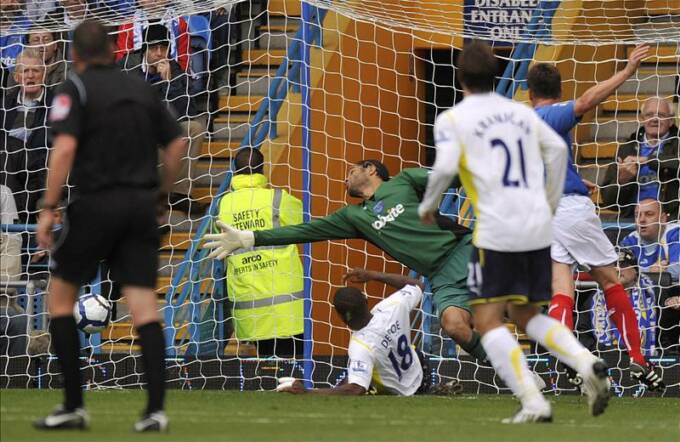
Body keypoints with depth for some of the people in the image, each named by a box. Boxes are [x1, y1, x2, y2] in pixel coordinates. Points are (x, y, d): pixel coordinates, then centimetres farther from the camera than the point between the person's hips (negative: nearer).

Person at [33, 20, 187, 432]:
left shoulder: (76, 89, -4)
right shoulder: (142, 89, 12)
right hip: (142, 205, 4)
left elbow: (65, 148, -17)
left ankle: (74, 405, 5)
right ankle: (156, 409, -10)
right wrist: (161, 195, 22)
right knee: (144, 305, 1)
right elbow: (177, 143, 11)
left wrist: (49, 208, -15)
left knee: (60, 297, 10)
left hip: (96, 205, -4)